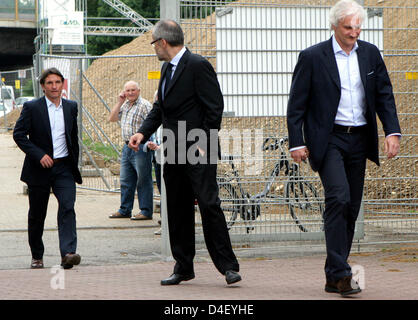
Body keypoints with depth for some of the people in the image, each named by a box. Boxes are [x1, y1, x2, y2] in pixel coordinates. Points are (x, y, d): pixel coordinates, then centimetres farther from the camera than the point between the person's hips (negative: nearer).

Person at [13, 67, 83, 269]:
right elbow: (19, 134, -9)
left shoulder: (71, 107, 9)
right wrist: (39, 155, -17)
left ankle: (68, 253, -26)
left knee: (67, 207, -17)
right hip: (39, 169, -2)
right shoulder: (32, 107, -4)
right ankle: (37, 256, 24)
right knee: (37, 215, 8)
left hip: (64, 168, 2)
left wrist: (74, 164, 14)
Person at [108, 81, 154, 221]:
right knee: (126, 181, 12)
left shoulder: (145, 105, -10)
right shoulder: (125, 105, 15)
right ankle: (125, 210, 20)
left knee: (143, 181, -3)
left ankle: (146, 212, 2)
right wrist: (119, 102, 5)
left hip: (140, 147, -8)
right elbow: (112, 118, 13)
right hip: (127, 147, 8)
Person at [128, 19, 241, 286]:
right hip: (174, 153, 9)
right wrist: (143, 133, 7)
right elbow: (160, 108, 23)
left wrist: (203, 143, -16)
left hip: (198, 153, -9)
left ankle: (228, 266, -7)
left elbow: (215, 107, -13)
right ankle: (183, 267, 17)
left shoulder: (199, 66, -10)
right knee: (178, 210, 10)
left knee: (209, 205, -11)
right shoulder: (167, 69, 17)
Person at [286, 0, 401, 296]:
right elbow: (297, 104, -1)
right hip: (328, 139, -4)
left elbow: (384, 94, 10)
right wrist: (297, 142, -7)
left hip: (359, 140, 5)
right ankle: (340, 272, -19)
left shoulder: (370, 53, 8)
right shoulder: (312, 57, -3)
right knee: (339, 198, -20)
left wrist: (392, 131, -2)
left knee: (351, 207, 5)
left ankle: (334, 277, 13)